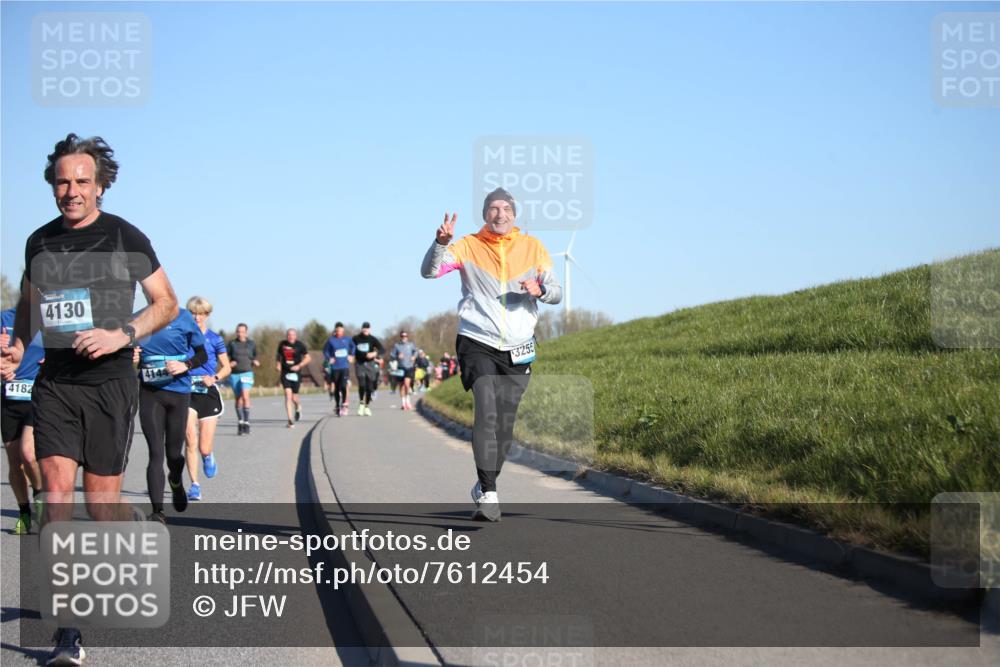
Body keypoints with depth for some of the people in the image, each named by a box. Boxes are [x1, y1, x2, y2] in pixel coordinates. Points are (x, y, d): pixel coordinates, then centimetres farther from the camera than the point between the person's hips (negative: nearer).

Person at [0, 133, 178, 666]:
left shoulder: (125, 239, -2)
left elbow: (166, 302, 1)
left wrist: (121, 335, -15)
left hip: (109, 383, -2)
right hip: (54, 383, 3)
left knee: (102, 499, 1)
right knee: (57, 493, -10)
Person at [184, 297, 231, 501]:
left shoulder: (214, 339, 1)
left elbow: (226, 367, 5)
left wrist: (214, 378, -13)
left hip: (208, 393, -1)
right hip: (187, 392, 1)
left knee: (204, 448, -1)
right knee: (191, 441, -13)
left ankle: (208, 456, 37)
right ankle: (194, 485, -4)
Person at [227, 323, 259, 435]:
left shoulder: (251, 344, 7)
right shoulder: (232, 343, 4)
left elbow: (254, 357, 18)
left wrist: (255, 362, -4)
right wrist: (228, 364, -14)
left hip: (247, 373, -1)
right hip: (234, 374, 1)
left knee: (245, 396, -19)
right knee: (238, 399, 7)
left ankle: (247, 423, -18)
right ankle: (240, 422, 20)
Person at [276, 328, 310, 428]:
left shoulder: (299, 345, -2)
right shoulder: (282, 344, 4)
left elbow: (307, 358, 2)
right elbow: (278, 355, 21)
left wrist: (299, 366, -12)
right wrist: (278, 365, 3)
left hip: (295, 373, -1)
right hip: (285, 372, 1)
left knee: (294, 397, 1)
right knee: (288, 394, -14)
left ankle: (298, 407, 40)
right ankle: (290, 420, -15)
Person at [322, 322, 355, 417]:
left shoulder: (347, 339, 1)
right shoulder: (331, 340, -3)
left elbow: (353, 346, 20)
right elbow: (325, 351, 7)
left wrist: (351, 355, 12)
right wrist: (328, 359, -5)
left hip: (345, 367, 0)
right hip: (335, 367, 0)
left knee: (343, 385, -17)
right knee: (336, 388, 9)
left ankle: (344, 404, -4)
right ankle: (338, 406, 24)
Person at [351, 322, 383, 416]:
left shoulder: (372, 339, -1)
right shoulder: (356, 339, 2)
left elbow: (383, 350, -10)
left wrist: (375, 353, -27)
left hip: (370, 364, 0)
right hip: (359, 364, 0)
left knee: (369, 386, 2)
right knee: (362, 384, -18)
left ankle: (367, 407, 17)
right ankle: (361, 403, 3)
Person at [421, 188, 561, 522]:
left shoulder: (533, 248, 8)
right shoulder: (469, 246, 1)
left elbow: (556, 292, 8)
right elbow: (429, 271, -10)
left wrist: (540, 290, -15)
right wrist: (441, 242, -28)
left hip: (518, 350, 3)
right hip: (478, 343, -3)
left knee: (505, 425, 6)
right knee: (486, 411, -21)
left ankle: (484, 488, 26)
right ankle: (488, 494, -24)